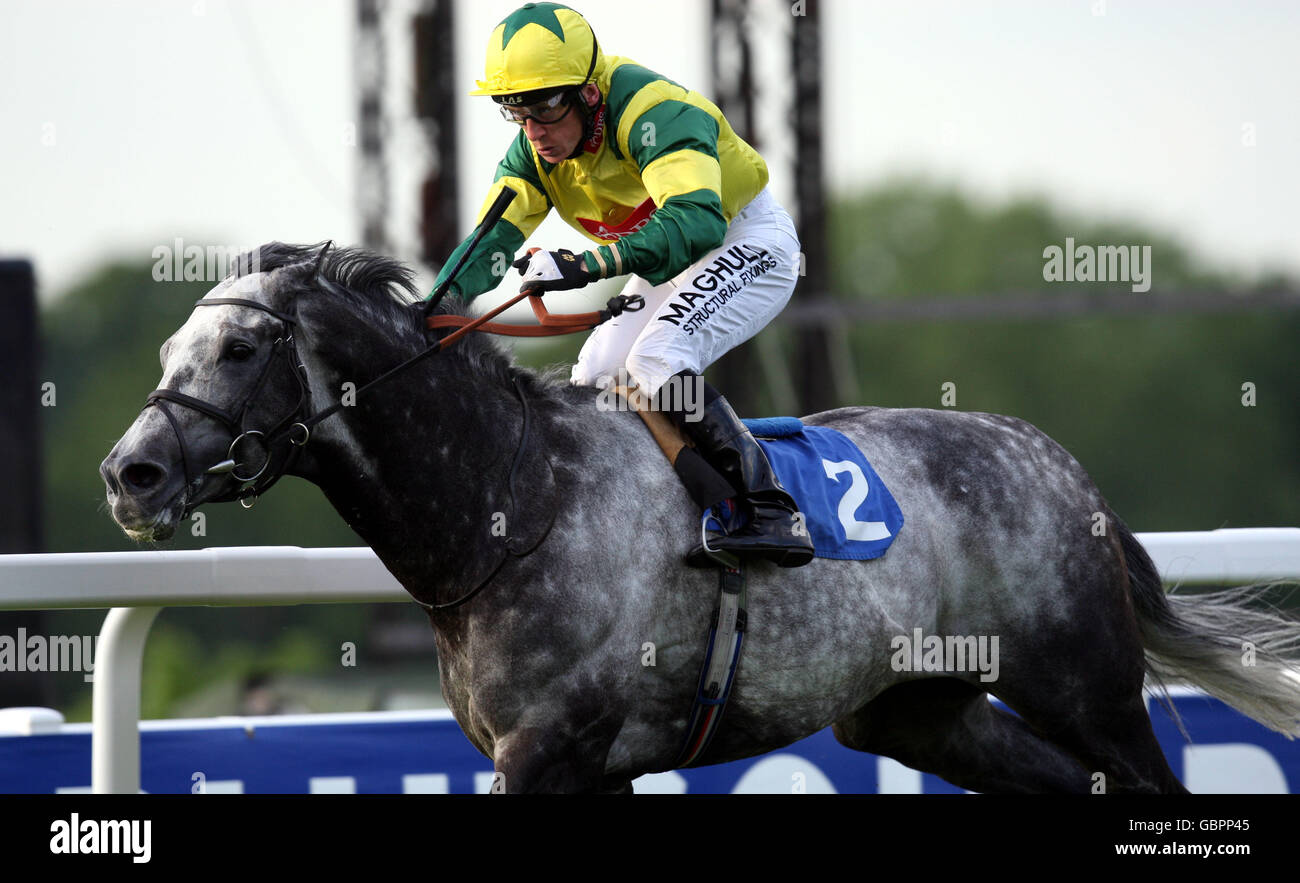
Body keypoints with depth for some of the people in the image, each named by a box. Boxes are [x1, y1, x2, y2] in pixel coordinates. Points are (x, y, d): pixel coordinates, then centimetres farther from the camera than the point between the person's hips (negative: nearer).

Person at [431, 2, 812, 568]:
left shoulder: (651, 113, -34)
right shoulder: (535, 149, -8)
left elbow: (696, 221, -48)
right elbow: (493, 237, -11)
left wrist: (586, 266, -57)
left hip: (746, 242, -9)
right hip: (667, 264, 9)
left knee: (656, 362, -28)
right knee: (593, 382, -1)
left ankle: (774, 516, -27)